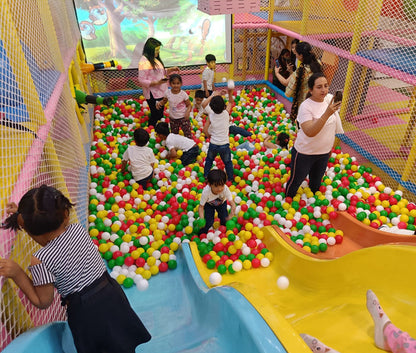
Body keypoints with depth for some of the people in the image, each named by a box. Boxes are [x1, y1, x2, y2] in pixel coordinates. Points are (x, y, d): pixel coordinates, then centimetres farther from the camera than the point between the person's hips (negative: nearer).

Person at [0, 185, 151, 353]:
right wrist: (24, 215, 9)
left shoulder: (40, 260, -21)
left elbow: (43, 302, -9)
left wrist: (17, 273, -15)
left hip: (86, 312, -4)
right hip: (112, 292, 5)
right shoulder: (78, 229, -10)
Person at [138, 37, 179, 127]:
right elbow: (142, 81, -20)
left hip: (160, 92, 9)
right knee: (155, 116, -4)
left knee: (160, 116, 17)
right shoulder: (144, 62, -17)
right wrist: (157, 83, -27)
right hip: (152, 94, -9)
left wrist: (171, 69, 5)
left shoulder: (155, 59, 11)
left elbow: (161, 72, 22)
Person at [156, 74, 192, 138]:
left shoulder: (183, 94, -15)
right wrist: (159, 103, -11)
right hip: (172, 118, 3)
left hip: (183, 117, -3)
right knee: (174, 134, 17)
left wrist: (188, 111, -28)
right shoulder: (167, 92, -7)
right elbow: (164, 101, 11)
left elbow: (189, 105, -8)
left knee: (188, 134, -4)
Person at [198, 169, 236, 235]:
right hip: (209, 204, -1)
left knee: (224, 219, -7)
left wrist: (231, 215, -50)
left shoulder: (225, 189, -41)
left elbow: (232, 204, -38)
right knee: (208, 222, -10)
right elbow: (201, 207, -32)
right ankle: (202, 233, 21)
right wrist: (202, 220, -45)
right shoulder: (206, 192, -41)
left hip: (222, 203, 2)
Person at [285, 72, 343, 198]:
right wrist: (327, 114, -45)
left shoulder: (330, 99, -5)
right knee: (296, 181, 13)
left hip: (324, 153, 6)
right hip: (305, 153, -6)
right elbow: (310, 132, -37)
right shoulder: (306, 106, -25)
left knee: (316, 182, 28)